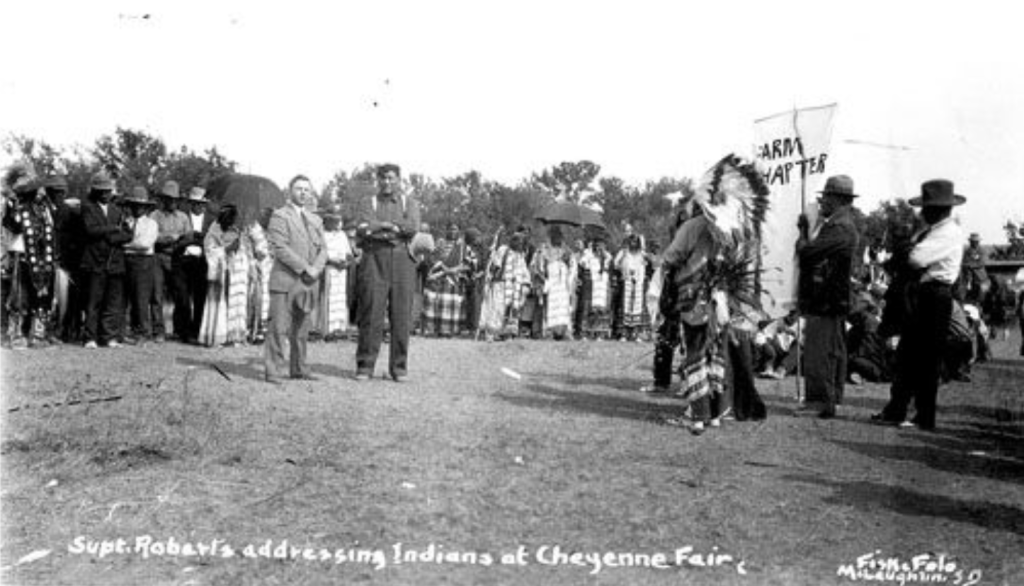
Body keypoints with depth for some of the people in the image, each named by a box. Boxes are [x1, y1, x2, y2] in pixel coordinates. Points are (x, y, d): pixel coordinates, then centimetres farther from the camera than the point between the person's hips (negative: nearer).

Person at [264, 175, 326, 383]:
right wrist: (305, 267, -16)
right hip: (285, 280, -6)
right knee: (278, 327, -7)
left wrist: (316, 268, -6)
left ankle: (299, 369, 17)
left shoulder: (315, 220, 19)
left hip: (308, 282, 6)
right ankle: (273, 370, -3)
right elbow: (280, 248, -12)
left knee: (301, 329, 10)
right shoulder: (279, 216, -2)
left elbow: (322, 249, 13)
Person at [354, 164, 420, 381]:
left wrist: (379, 225, -4)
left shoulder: (410, 204, 15)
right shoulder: (369, 202, 13)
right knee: (371, 314, -4)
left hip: (402, 260, 1)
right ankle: (365, 366, 1)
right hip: (374, 259, -1)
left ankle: (399, 367, 7)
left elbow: (412, 227, -5)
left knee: (401, 316, 0)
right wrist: (395, 229, -6)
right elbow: (362, 229, -5)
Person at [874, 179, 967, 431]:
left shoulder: (950, 233, -15)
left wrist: (909, 249, -5)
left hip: (935, 296, -9)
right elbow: (914, 257, 14)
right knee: (907, 354, 11)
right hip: (919, 295, 9)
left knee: (927, 359, -1)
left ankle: (925, 418, 8)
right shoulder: (930, 230, 15)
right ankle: (895, 410, 18)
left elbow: (918, 258, -25)